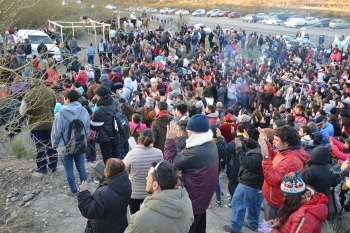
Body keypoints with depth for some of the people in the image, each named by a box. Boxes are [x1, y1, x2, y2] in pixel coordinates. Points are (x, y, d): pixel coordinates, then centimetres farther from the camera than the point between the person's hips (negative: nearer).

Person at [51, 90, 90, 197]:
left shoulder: (61, 114, -19)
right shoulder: (84, 111, -5)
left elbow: (56, 132, -10)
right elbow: (87, 130, 6)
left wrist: (55, 144, 8)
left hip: (65, 148, -4)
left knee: (69, 170, 10)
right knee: (81, 168, 14)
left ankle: (74, 191, 19)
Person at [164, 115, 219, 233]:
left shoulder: (197, 152, -32)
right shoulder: (210, 144, -1)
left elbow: (171, 162, -21)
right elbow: (184, 159, 5)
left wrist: (170, 139, -17)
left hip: (192, 200, -9)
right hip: (202, 197, 9)